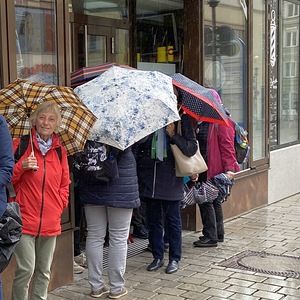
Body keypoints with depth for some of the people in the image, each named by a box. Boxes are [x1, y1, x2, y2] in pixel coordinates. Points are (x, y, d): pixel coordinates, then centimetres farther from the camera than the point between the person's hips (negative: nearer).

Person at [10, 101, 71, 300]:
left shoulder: (60, 150, 10)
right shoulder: (20, 144, -3)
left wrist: (59, 206, 5)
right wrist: (21, 167, -18)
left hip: (51, 222, 4)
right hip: (25, 219, -4)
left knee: (44, 271, 12)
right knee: (25, 269, -8)